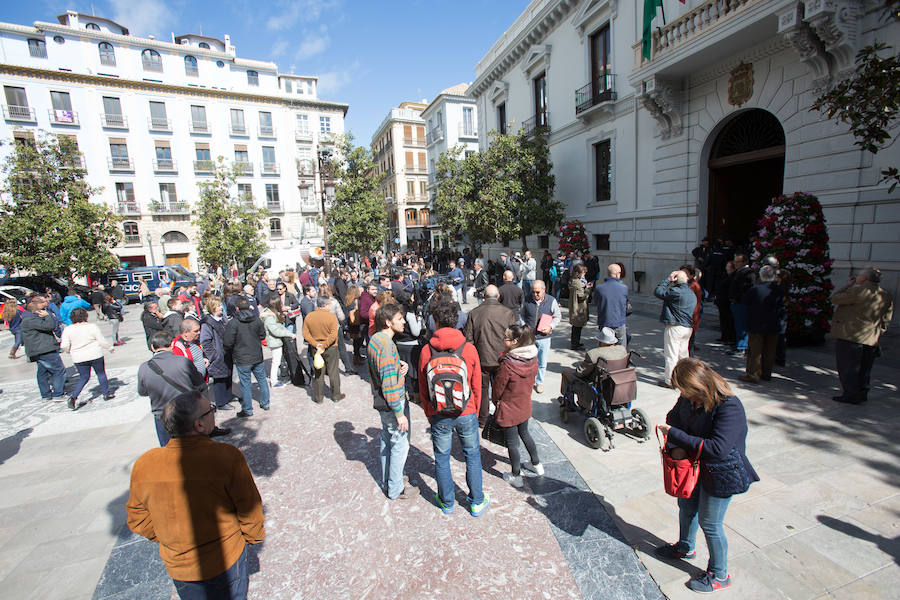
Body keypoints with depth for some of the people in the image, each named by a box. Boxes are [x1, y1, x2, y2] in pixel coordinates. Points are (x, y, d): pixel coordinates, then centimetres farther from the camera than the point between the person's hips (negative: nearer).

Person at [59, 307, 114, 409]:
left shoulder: (67, 329, -3)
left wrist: (71, 351, 15)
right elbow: (102, 341, -8)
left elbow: (64, 346, -5)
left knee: (83, 377, 14)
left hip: (78, 358, 3)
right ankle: (106, 394, 18)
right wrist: (110, 347, 8)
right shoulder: (92, 327, -10)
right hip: (95, 355, -3)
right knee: (101, 373, 12)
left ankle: (73, 396, -1)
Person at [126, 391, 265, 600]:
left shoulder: (143, 465, -18)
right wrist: (255, 535, 4)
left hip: (177, 568, 4)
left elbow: (138, 521, -1)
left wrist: (169, 541, 16)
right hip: (226, 561, -4)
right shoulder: (227, 457, -30)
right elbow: (249, 510, -18)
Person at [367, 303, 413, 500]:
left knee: (387, 441, 22)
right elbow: (389, 382, -27)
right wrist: (400, 413, -22)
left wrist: (402, 365, -4)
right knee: (400, 444, 6)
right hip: (393, 403, -10)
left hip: (382, 402, 10)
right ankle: (395, 489, 20)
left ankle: (387, 481, 39)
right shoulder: (386, 344, -26)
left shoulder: (375, 339, 4)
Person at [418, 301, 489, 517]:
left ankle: (446, 502, 35)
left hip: (439, 415, 0)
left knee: (442, 458, 18)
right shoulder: (469, 349, -12)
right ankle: (477, 502, 32)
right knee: (472, 455, 19)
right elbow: (476, 385, -2)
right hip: (466, 413, 0)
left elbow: (423, 389, -1)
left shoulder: (426, 351, -11)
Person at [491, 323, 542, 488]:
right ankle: (537, 464, 45)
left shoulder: (507, 365, -31)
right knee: (524, 433, 29)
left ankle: (516, 476, 29)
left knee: (511, 442, 12)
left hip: (509, 409, -6)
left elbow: (497, 389, -17)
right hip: (525, 405, 7)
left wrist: (495, 401, 2)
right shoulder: (533, 359, -11)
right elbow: (531, 380, 3)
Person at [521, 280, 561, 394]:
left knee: (542, 363, 9)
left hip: (544, 338, -1)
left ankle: (539, 382, 29)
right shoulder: (527, 301, -1)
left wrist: (551, 327, -9)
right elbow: (522, 315, 14)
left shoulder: (552, 301, -4)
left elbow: (557, 316, 6)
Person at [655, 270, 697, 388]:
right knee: (683, 354, 17)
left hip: (675, 327, -8)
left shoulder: (675, 292, -18)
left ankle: (669, 381, 5)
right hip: (688, 328, 8)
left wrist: (667, 279, -8)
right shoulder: (692, 294, 11)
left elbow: (657, 292, -14)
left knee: (671, 355, -1)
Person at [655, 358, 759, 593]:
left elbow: (717, 449, -35)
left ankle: (719, 575, 33)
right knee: (687, 505, 24)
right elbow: (674, 417, 3)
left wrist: (674, 435, -32)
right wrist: (675, 447, -14)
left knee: (709, 523, 8)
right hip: (694, 464, 7)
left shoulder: (729, 408, -31)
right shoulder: (689, 398, -11)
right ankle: (686, 547, 51)